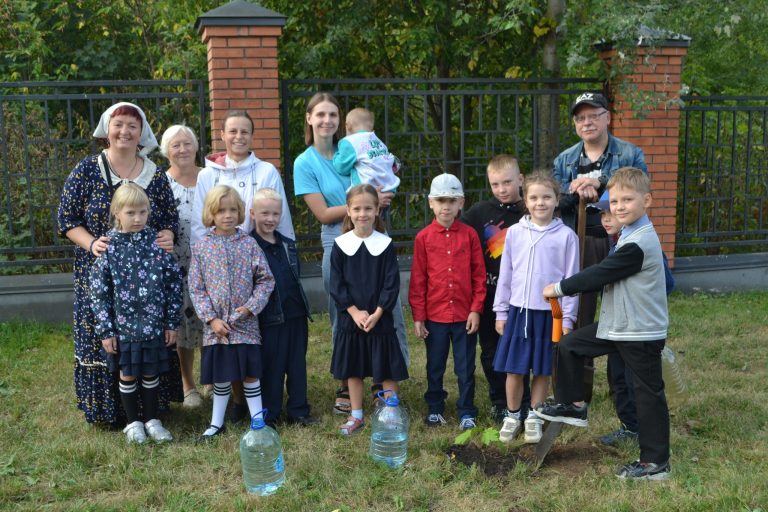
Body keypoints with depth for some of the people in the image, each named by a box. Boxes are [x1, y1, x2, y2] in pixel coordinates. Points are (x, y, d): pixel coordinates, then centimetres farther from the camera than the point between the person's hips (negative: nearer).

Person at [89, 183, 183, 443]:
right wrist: (105, 330, -7)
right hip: (123, 326, -1)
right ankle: (133, 422, 31)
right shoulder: (108, 246, -8)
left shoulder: (157, 241, -5)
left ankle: (152, 419, 32)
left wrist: (172, 322, -1)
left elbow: (174, 282, -1)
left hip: (154, 324, 1)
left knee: (151, 373, 14)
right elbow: (99, 292, -5)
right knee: (128, 374, 13)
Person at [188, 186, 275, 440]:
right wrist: (211, 319, -9)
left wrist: (251, 307, -12)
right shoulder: (201, 247, -1)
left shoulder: (249, 243, -2)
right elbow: (196, 288, -2)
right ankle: (216, 423, 27)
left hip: (245, 323, -1)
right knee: (220, 376, 12)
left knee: (250, 373, 7)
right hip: (216, 326, 1)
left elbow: (266, 279, -1)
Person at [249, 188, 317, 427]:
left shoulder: (288, 245, 12)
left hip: (296, 315, 6)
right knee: (271, 369, 3)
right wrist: (254, 309, -16)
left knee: (298, 365, 12)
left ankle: (298, 412, 23)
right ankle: (268, 415, 16)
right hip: (270, 318, -6)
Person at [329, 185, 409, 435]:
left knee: (387, 369, 4)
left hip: (380, 318, -1)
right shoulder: (340, 245, -1)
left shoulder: (386, 244, -4)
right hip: (350, 318, 2)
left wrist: (377, 313, -14)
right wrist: (355, 312, -12)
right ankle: (356, 416, 25)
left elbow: (392, 284, -6)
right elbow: (337, 285, -3)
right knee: (352, 369, 11)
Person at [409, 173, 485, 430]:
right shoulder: (423, 237, -3)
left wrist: (476, 309, -4)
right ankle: (435, 408, 29)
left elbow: (479, 275, 0)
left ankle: (467, 412, 20)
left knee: (465, 367, 8)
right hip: (434, 314, 0)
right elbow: (417, 280, -1)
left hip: (465, 314, 0)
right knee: (435, 366, 14)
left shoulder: (469, 234, -2)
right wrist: (418, 316, -3)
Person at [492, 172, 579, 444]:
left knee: (542, 371, 9)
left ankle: (534, 418, 25)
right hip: (519, 311, 1)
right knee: (514, 369, 6)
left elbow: (571, 279, -1)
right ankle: (512, 416, 24)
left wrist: (567, 318, -2)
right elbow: (505, 275, 6)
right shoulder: (514, 232, 1)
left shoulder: (566, 235, -4)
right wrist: (500, 312, 7)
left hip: (550, 313, -1)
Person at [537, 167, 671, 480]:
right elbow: (607, 276, 13)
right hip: (618, 325, 10)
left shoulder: (638, 244, -23)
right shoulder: (632, 235, 9)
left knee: (648, 394, 1)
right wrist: (568, 288, 3)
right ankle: (574, 405, 24)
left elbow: (600, 274, -21)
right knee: (570, 344, 11)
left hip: (642, 332, -10)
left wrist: (559, 289, -10)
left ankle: (656, 462, 13)